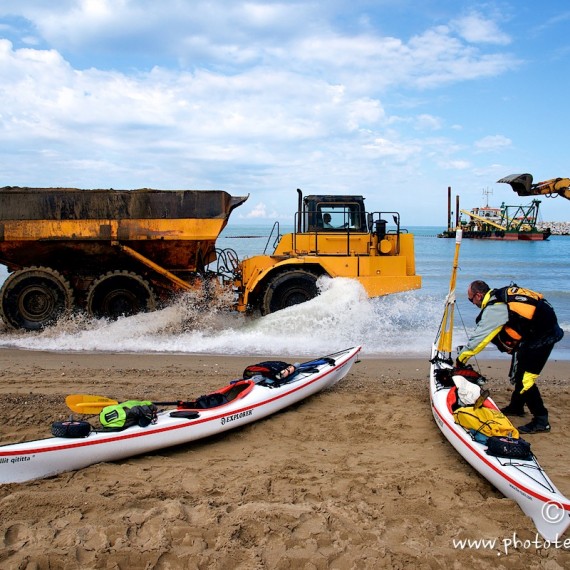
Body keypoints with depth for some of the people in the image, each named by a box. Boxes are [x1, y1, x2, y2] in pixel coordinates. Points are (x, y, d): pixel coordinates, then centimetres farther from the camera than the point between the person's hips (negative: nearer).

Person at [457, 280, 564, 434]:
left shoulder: (494, 308, -17)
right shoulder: (501, 295, 10)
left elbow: (479, 338, -12)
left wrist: (461, 358, -2)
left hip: (542, 337, -10)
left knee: (524, 377, -9)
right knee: (519, 371, 21)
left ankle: (541, 420, -4)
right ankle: (516, 406, 35)